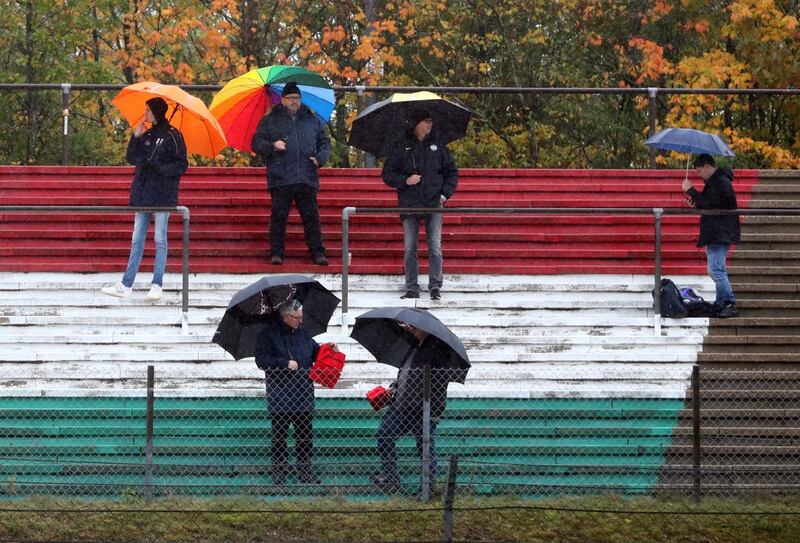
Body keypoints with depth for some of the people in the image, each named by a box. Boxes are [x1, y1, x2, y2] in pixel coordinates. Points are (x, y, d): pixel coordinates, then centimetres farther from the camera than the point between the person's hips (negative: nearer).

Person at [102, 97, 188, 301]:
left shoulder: (172, 136, -5)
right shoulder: (147, 135, 14)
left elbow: (182, 166, -8)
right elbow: (132, 159, 13)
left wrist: (159, 168, -19)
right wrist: (136, 137, 1)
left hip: (163, 195, -7)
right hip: (143, 195, 7)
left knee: (160, 240, -3)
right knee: (137, 240, 6)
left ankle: (157, 285, 0)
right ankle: (125, 286, 6)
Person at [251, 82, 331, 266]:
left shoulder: (312, 120, 16)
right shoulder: (270, 121, 10)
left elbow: (325, 142, 22)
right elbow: (256, 143, 7)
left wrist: (319, 158, 3)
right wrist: (272, 146, -11)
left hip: (307, 179, 1)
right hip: (280, 180, -1)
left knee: (311, 216, 0)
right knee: (278, 216, -1)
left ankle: (317, 252, 4)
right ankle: (276, 253, 4)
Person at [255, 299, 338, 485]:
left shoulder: (303, 334, 15)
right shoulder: (268, 334, -2)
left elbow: (314, 353, 25)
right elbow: (261, 359, -9)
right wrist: (285, 363, -16)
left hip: (303, 393, 5)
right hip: (280, 395, -5)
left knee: (305, 434, 6)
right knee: (279, 434, 0)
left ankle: (305, 469, 13)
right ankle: (279, 470, 7)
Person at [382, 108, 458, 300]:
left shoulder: (437, 146, 8)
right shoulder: (401, 147, 4)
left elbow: (452, 172, 15)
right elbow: (387, 174, 5)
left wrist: (446, 193, 1)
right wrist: (405, 180, -11)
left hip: (434, 204, 1)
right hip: (410, 204, -1)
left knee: (435, 247, -5)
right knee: (409, 248, 0)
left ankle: (435, 286, -2)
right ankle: (411, 288, 4)